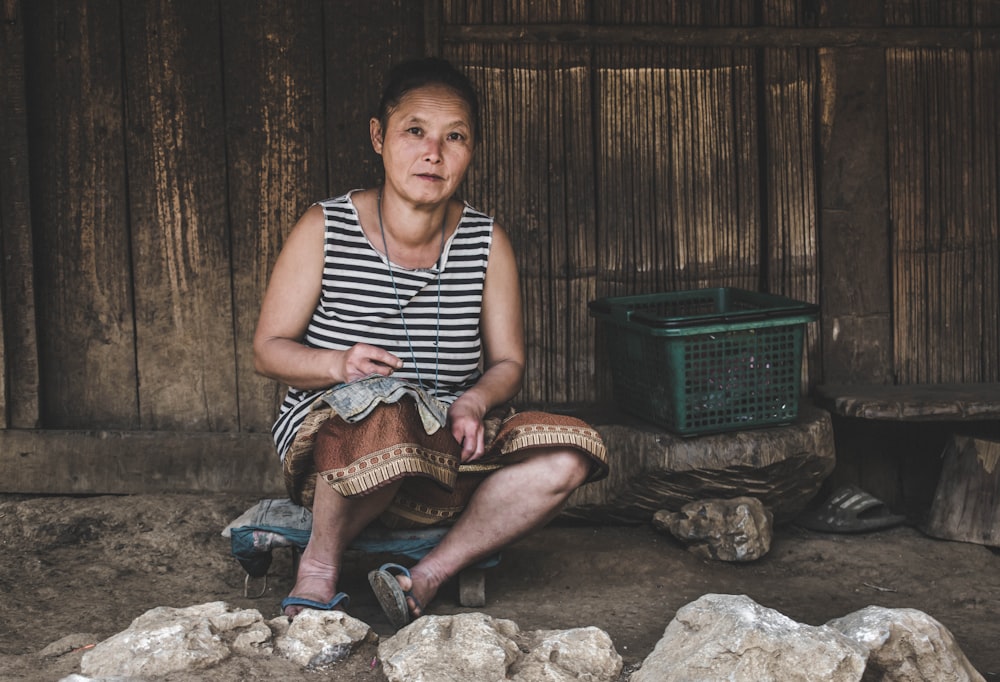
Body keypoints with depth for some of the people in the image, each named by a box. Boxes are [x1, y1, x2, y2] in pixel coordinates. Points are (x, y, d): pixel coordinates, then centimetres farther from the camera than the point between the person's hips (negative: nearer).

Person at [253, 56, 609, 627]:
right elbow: (269, 349, -1)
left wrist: (475, 402, -16)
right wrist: (338, 364, -22)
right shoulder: (324, 230, -5)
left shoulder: (488, 242, 3)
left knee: (566, 457, -20)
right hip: (328, 445, -4)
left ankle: (423, 581, -17)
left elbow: (508, 363, 7)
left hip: (446, 457, 4)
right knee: (387, 419, -39)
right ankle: (319, 567, -12)